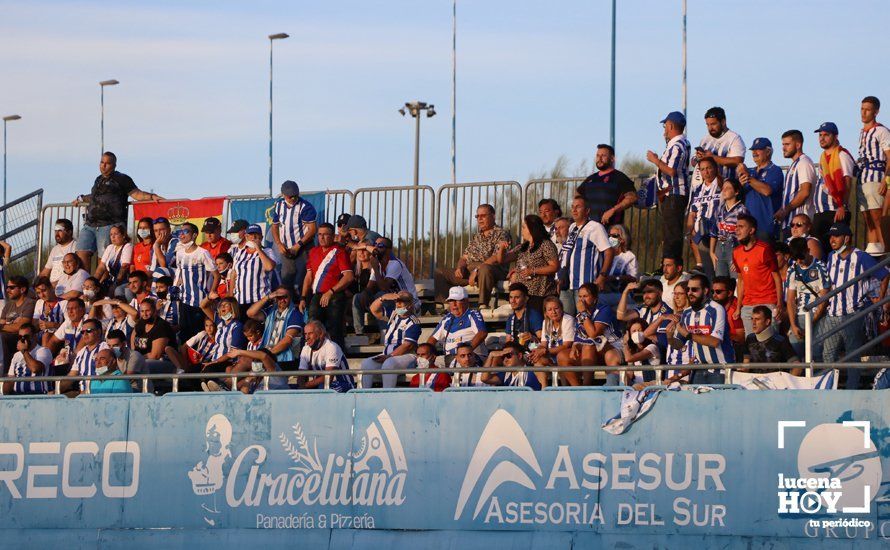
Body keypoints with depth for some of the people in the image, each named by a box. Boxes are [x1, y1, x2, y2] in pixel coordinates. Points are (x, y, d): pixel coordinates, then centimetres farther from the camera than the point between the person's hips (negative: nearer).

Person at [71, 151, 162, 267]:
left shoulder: (122, 179, 5)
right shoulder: (99, 180, 25)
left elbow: (136, 194, 0)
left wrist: (152, 196, -16)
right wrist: (82, 199, 58)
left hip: (109, 225, -7)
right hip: (90, 225, 7)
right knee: (82, 256, -5)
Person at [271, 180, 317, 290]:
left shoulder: (305, 206, -10)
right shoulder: (278, 206, 9)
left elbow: (312, 229, -13)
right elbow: (274, 226, 16)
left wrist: (298, 246, -16)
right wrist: (279, 244, 0)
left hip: (303, 248, -5)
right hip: (286, 250, 5)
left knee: (302, 279, -11)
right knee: (286, 278, 3)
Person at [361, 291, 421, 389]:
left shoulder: (413, 323, -7)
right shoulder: (393, 316, 17)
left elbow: (407, 345, -15)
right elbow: (374, 309, 15)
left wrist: (389, 356, -21)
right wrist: (383, 298, -4)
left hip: (405, 356, -7)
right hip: (387, 356, 7)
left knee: (389, 364, -37)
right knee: (366, 363, -15)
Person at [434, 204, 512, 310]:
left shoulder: (500, 234, 2)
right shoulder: (475, 237, 26)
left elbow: (496, 258, -13)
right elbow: (464, 257, 25)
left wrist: (477, 270, -20)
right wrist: (460, 267, 0)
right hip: (468, 271, 8)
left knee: (485, 269, -43)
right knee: (440, 272, -2)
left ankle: (483, 306, -49)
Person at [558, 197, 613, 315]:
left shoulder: (595, 227, -6)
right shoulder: (572, 228, 19)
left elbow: (609, 252, -12)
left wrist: (603, 276, -18)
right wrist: (562, 279, 20)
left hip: (585, 284, -8)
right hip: (567, 284, 8)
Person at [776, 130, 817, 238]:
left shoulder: (804, 163, -8)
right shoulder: (794, 165, 23)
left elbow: (805, 192, -18)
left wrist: (785, 210, -15)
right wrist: (782, 211, 11)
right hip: (789, 221, 10)